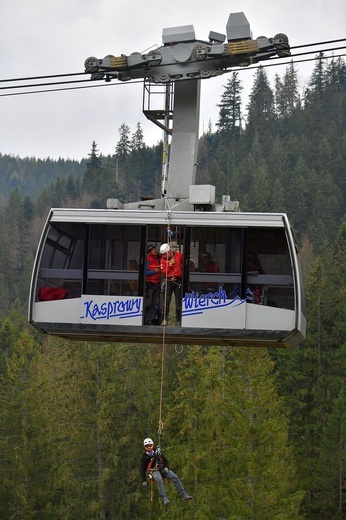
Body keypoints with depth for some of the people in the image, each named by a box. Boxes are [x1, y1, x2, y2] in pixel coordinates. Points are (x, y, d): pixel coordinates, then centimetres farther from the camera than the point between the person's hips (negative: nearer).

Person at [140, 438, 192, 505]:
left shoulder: (158, 452, 14)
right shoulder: (144, 457, 4)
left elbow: (166, 461, 19)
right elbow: (142, 469, 5)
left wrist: (166, 468, -4)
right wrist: (144, 480, -3)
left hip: (162, 469, 4)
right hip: (154, 471, -4)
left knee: (175, 477, -19)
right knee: (159, 480, -38)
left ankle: (183, 495, -20)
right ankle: (164, 498, -42)